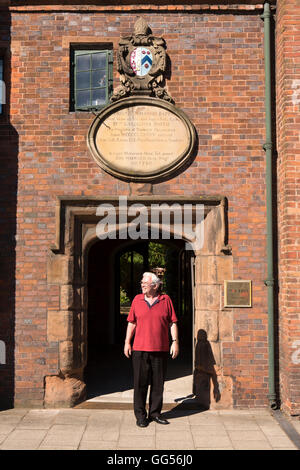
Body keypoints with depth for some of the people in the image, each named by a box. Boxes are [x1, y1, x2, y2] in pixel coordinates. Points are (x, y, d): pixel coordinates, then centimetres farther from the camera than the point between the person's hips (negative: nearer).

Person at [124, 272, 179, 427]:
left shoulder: (166, 300, 3)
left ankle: (155, 413, 21)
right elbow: (131, 323, 10)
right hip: (140, 349, 0)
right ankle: (140, 416, 11)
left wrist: (175, 341, -3)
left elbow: (173, 323, 5)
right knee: (140, 383, 1)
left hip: (160, 350, 0)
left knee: (158, 383, 8)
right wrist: (127, 342, 5)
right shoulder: (137, 300, 6)